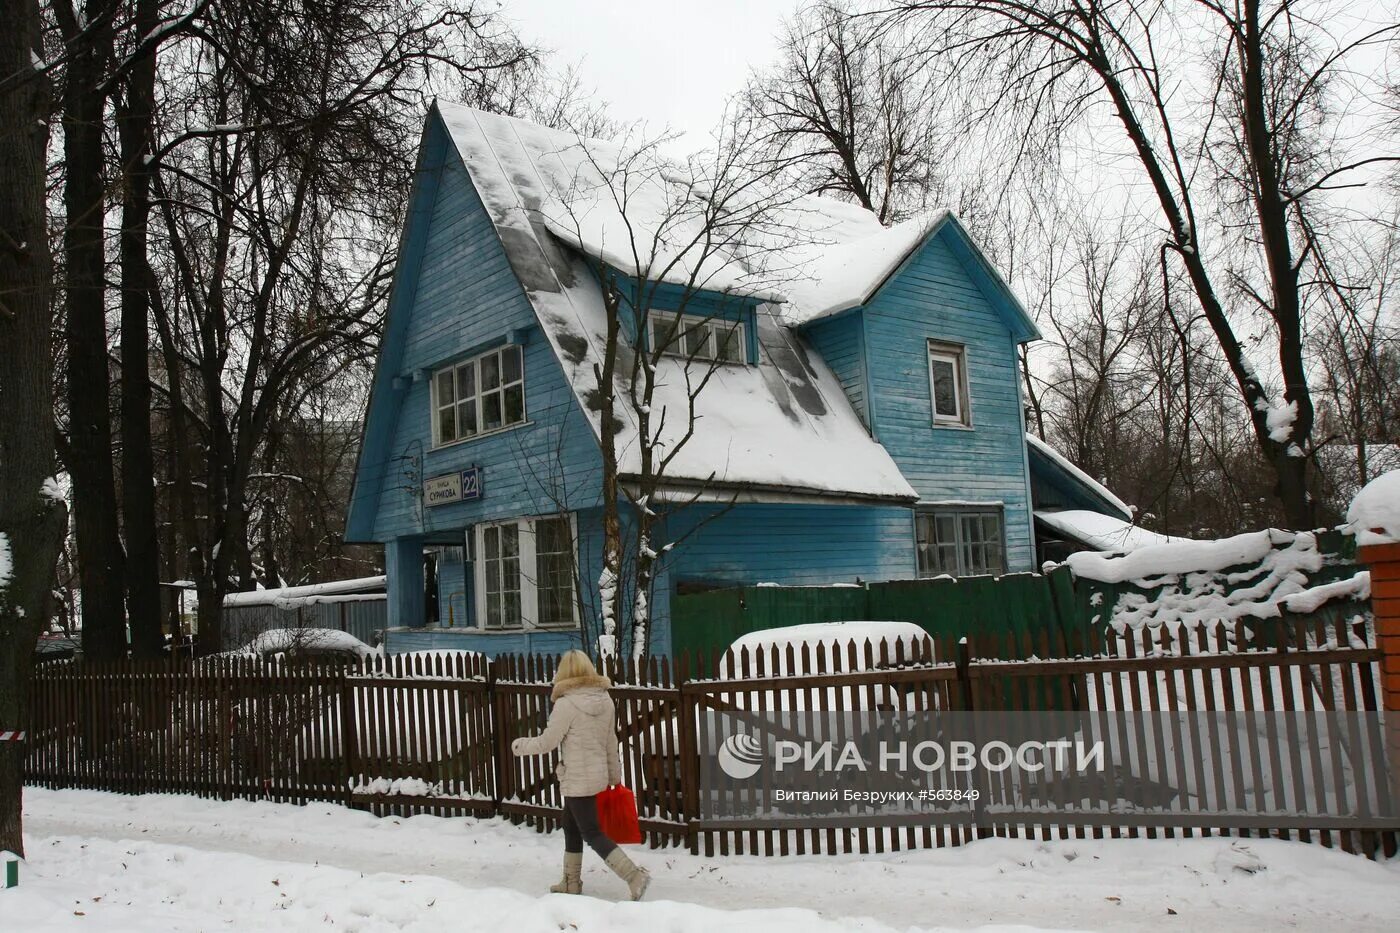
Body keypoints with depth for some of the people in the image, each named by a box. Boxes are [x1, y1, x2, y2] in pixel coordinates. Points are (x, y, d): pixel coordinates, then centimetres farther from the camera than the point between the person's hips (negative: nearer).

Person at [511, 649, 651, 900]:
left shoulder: (567, 704, -20)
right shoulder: (605, 700, 1)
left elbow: (546, 742, -14)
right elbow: (611, 742, 8)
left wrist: (518, 745, 3)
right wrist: (614, 774, 18)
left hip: (577, 780, -8)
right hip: (598, 776, 8)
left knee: (592, 834, 1)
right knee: (571, 826, 22)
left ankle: (635, 876, -7)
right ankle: (571, 883, 33)